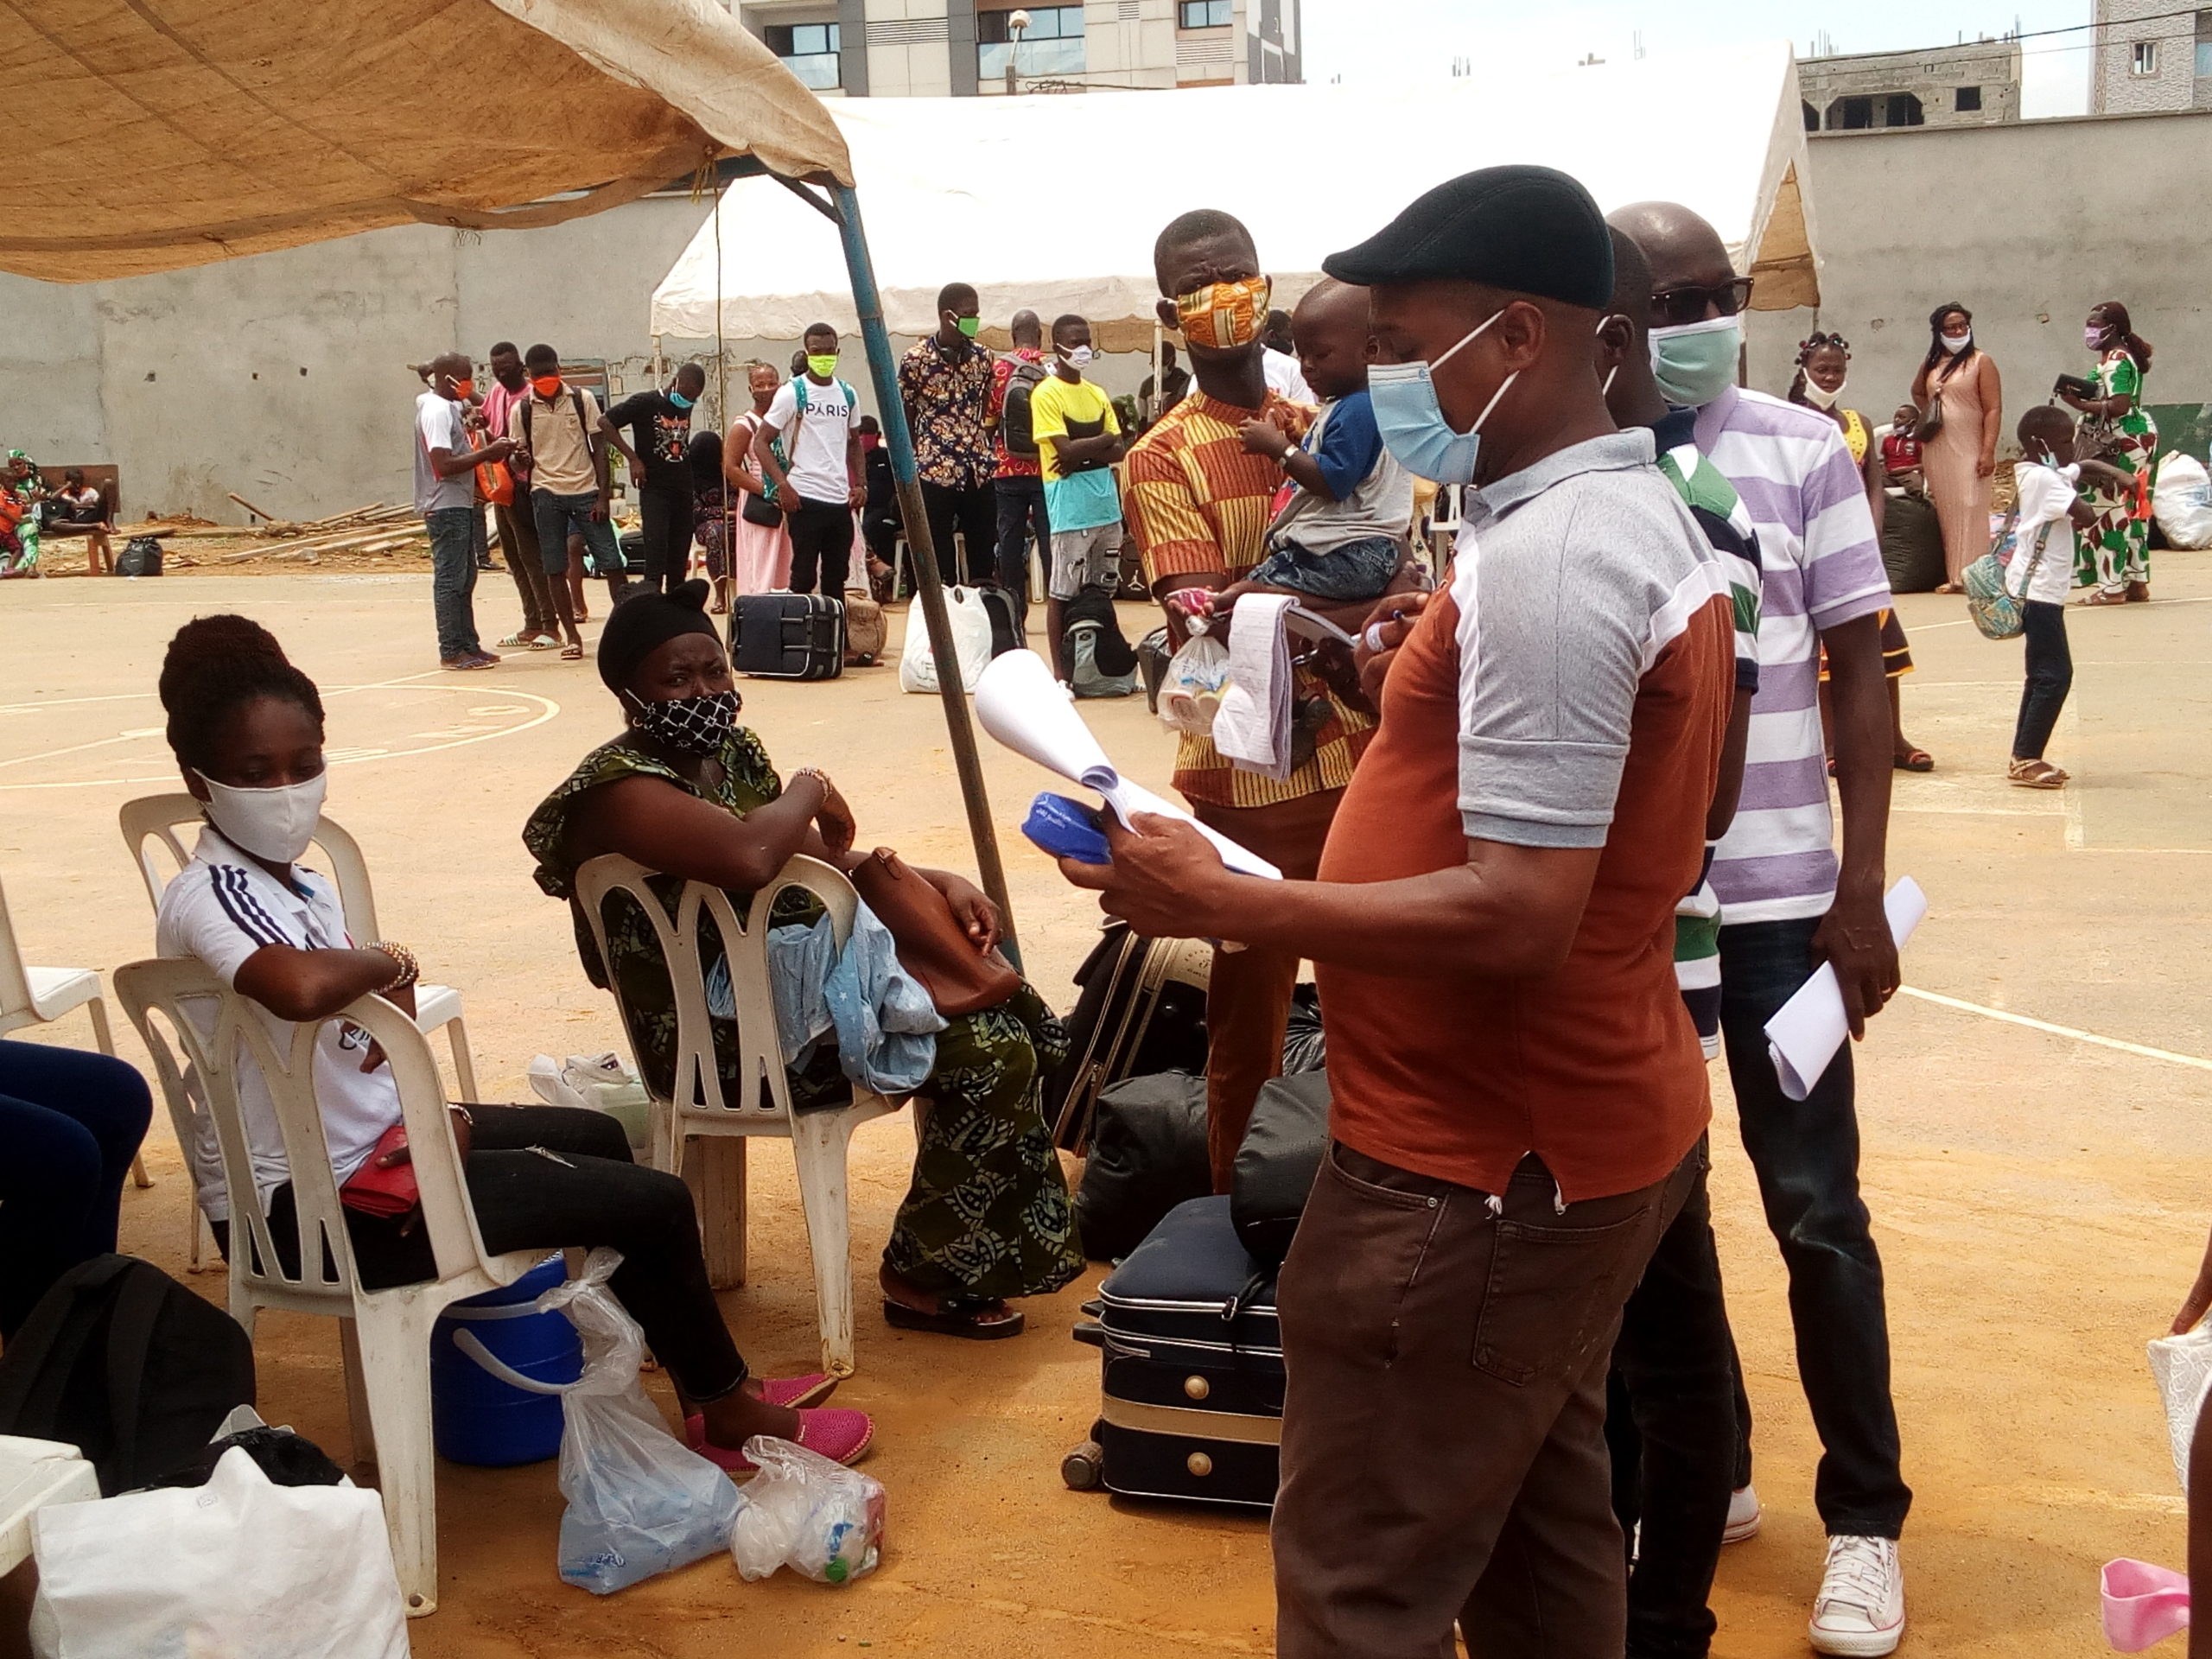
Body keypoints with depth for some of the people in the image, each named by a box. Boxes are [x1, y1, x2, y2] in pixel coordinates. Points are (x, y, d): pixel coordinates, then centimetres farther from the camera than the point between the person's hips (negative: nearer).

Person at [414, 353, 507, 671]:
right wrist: (488, 453, -21)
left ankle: (468, 644, 21)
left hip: (461, 504, 10)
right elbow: (444, 465, -24)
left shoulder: (451, 407, 15)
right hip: (446, 507, -10)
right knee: (450, 579, -7)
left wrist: (492, 450, 5)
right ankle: (451, 651, -4)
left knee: (464, 579, 14)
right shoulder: (436, 412, -16)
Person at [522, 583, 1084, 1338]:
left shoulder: (733, 751, 9)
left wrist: (938, 881, 1)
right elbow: (750, 857, -40)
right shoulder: (620, 787, -21)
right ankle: (923, 1277, 1)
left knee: (1002, 1004, 8)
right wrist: (809, 789, -19)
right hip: (725, 1037, -10)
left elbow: (826, 858, 17)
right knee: (987, 1054, -16)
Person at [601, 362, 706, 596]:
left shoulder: (686, 408, 12)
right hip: (654, 490, -6)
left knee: (679, 563, 7)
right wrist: (633, 458, -13)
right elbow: (604, 423, -8)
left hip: (683, 490, 6)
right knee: (656, 559, -15)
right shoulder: (645, 402, -7)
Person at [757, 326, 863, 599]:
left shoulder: (848, 395, 12)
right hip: (806, 498, -5)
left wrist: (860, 483, 8)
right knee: (804, 576, -3)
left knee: (837, 577, 11)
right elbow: (761, 441, -5)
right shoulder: (792, 393, -4)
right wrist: (783, 485, -16)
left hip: (841, 500, 5)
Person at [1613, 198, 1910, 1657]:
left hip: (1775, 892, -1)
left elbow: (1860, 674, 0)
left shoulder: (1806, 453, -2)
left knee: (1816, 1208, 4)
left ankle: (1866, 1519, 19)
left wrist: (1862, 895, -5)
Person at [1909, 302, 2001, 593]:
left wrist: (1988, 451, -17)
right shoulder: (1931, 363, 11)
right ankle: (1953, 575, 10)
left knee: (1970, 509, -8)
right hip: (1937, 448, 5)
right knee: (1944, 510, 6)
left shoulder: (1981, 362, -3)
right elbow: (1917, 392, 32)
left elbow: (1993, 409, -8)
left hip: (1968, 449, -5)